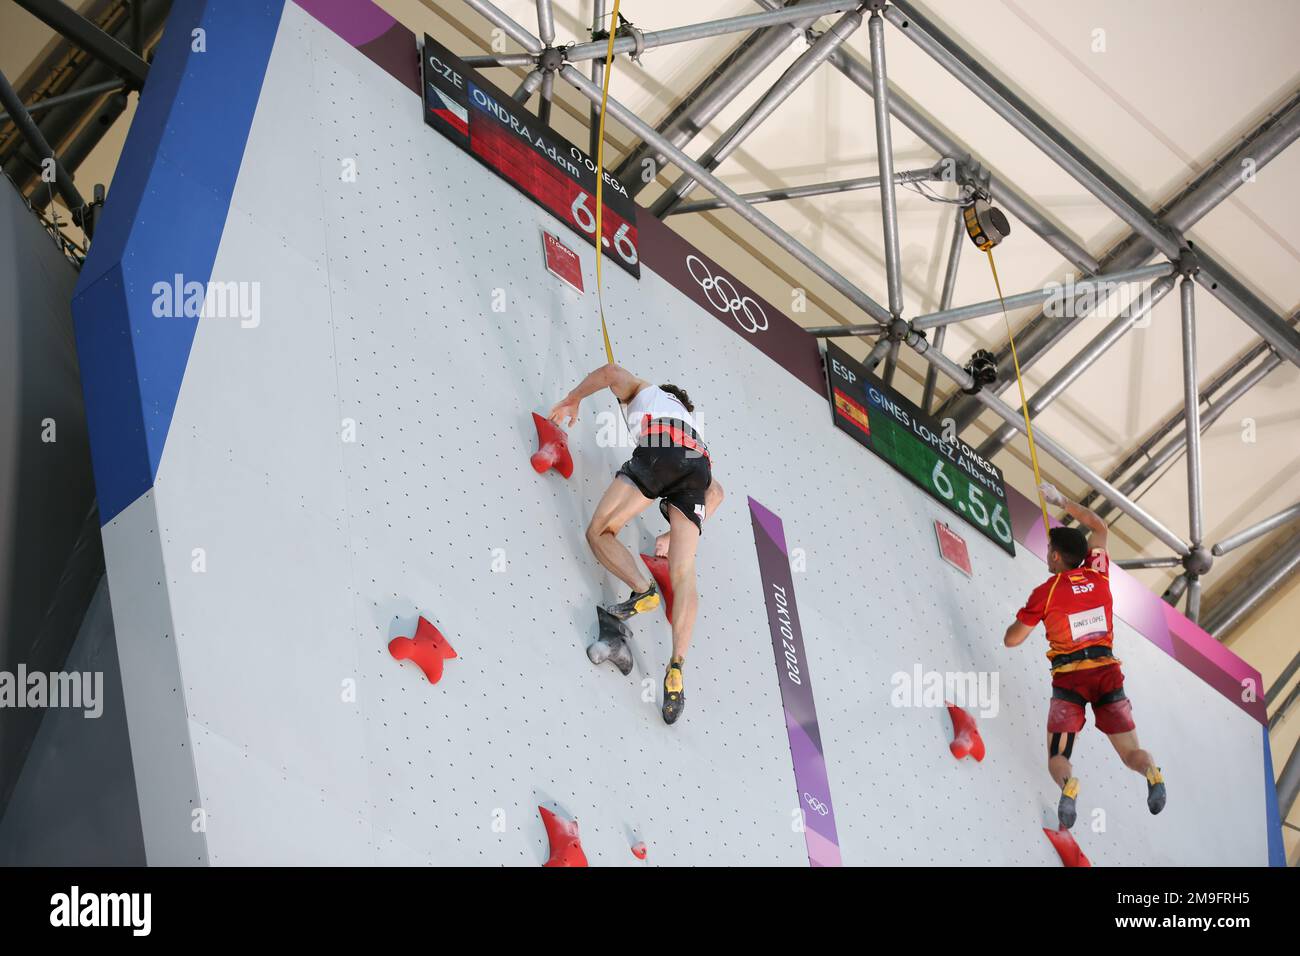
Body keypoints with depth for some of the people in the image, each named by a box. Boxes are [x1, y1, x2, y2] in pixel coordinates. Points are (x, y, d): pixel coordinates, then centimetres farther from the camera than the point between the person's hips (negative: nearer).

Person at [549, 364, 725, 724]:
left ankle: (643, 590, -20)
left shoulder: (645, 391, 36)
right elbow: (716, 492, 38)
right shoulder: (691, 421, 45)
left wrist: (572, 400, 28)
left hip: (658, 453, -5)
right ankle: (677, 666, -23)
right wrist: (678, 533, 38)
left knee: (599, 532, 6)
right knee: (683, 573, -5)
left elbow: (611, 372, 14)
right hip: (697, 465, 5)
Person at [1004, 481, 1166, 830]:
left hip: (1069, 679, -3)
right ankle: (1151, 772, -27)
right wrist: (1061, 501, 31)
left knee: (1057, 760, 4)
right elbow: (1099, 527, 27)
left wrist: (1027, 616, 21)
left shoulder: (1045, 592, -3)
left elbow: (1011, 639, 3)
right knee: (1132, 753, 9)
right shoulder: (1099, 575, 8)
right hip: (1107, 673, 3)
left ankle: (1068, 783, -32)